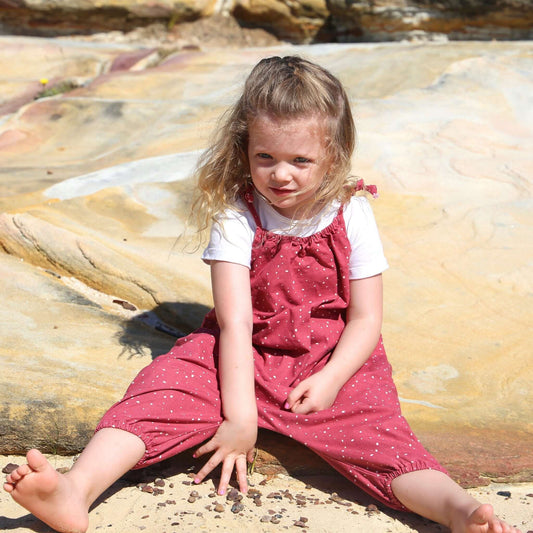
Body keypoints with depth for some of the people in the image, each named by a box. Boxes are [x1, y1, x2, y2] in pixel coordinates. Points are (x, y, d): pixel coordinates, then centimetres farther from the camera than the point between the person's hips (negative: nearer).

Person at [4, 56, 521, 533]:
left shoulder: (351, 215, -7)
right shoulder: (236, 215, -10)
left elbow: (365, 320, -4)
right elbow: (235, 322, -17)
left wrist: (330, 380, -20)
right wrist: (239, 417, -24)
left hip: (331, 359, 1)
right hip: (243, 357, 0)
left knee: (378, 431, -26)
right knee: (163, 389, -24)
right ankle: (77, 489, -36)